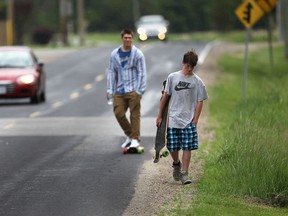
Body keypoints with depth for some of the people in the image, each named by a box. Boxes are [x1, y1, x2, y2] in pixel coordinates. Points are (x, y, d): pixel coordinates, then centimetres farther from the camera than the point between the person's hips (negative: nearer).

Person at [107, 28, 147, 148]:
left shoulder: (138, 54, -1)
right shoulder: (115, 54, 8)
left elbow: (142, 73, -3)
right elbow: (111, 72, 10)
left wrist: (139, 90, -10)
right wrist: (110, 89, 3)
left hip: (133, 90, -4)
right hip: (119, 91, 4)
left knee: (134, 115, -3)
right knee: (118, 113, -1)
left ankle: (135, 139, 4)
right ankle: (129, 135, 19)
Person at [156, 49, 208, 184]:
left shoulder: (197, 82, 2)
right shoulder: (172, 77, 4)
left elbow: (200, 102, 2)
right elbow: (165, 96, 8)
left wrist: (195, 121, -5)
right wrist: (160, 115, 8)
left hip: (189, 120, -1)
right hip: (173, 119, 1)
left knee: (187, 147, -6)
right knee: (172, 147, 3)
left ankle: (184, 174, 0)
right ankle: (176, 164, 33)